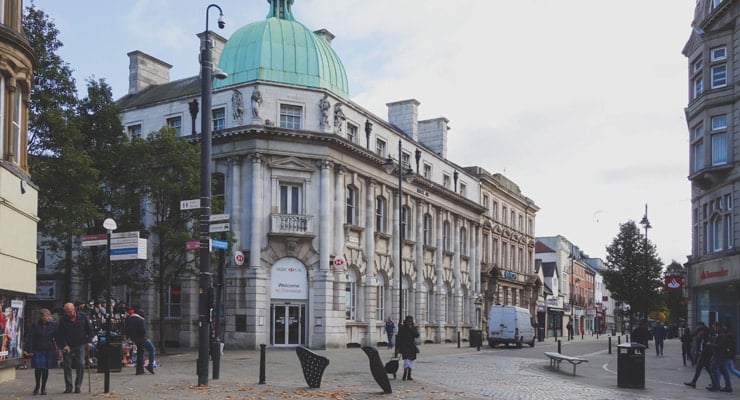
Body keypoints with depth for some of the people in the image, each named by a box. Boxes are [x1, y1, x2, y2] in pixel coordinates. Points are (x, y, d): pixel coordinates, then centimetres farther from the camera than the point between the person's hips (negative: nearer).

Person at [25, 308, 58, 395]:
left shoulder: (53, 325, -1)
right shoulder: (35, 326, -5)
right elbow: (30, 338, -3)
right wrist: (29, 350, -8)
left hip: (49, 350, 1)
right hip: (37, 350, -1)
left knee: (45, 369, 7)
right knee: (38, 369, -2)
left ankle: (43, 387, 20)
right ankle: (37, 386, 22)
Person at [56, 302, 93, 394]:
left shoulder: (83, 316, -4)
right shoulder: (63, 319, -5)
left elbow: (90, 329, 6)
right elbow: (60, 334, -4)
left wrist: (89, 341, 0)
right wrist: (64, 345, -15)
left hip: (80, 345, -1)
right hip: (68, 346, 1)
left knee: (81, 365, -8)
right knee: (67, 366, 1)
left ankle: (78, 386, 2)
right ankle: (68, 387, 10)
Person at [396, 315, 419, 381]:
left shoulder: (414, 328, 7)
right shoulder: (401, 328, -2)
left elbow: (417, 335, -8)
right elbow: (398, 338, -2)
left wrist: (411, 329, -16)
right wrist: (398, 347, -6)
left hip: (412, 346, 4)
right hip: (404, 346, -4)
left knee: (411, 361, 7)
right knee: (406, 359, -18)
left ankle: (409, 376, 14)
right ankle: (405, 375, -17)